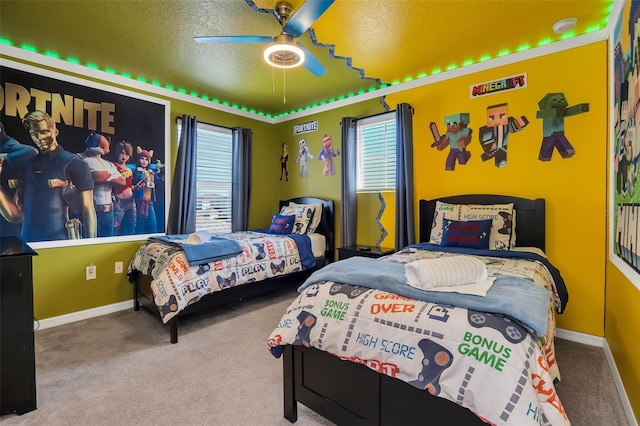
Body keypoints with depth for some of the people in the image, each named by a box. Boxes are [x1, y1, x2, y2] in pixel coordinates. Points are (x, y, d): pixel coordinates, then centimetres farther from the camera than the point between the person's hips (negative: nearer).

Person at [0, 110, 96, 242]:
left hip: (58, 243, -5)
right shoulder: (27, 166, 11)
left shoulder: (74, 164, -5)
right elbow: (16, 216, 9)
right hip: (26, 242, 6)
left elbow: (87, 210, -10)